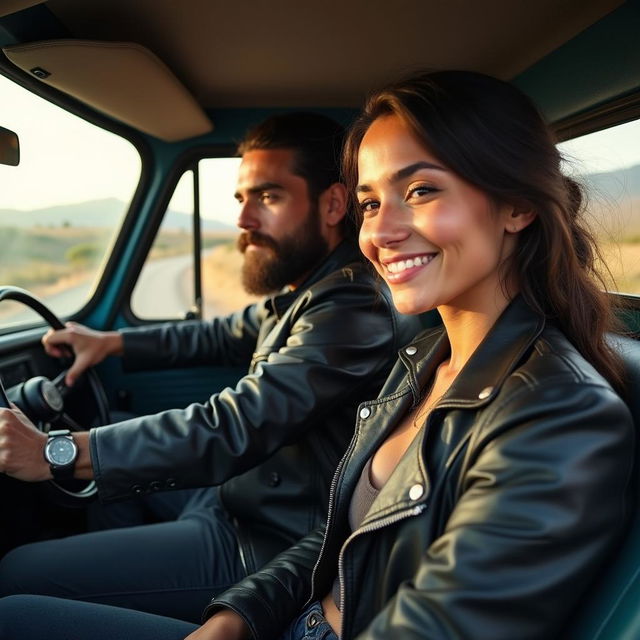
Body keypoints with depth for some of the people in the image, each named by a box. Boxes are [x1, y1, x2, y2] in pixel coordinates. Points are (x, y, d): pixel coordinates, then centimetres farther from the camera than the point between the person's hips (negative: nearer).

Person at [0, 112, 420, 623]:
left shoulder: (355, 308, -27)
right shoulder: (301, 291, 4)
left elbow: (237, 428, -33)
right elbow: (227, 336, 22)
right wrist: (112, 342, 14)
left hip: (266, 544, -10)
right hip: (241, 494, 10)